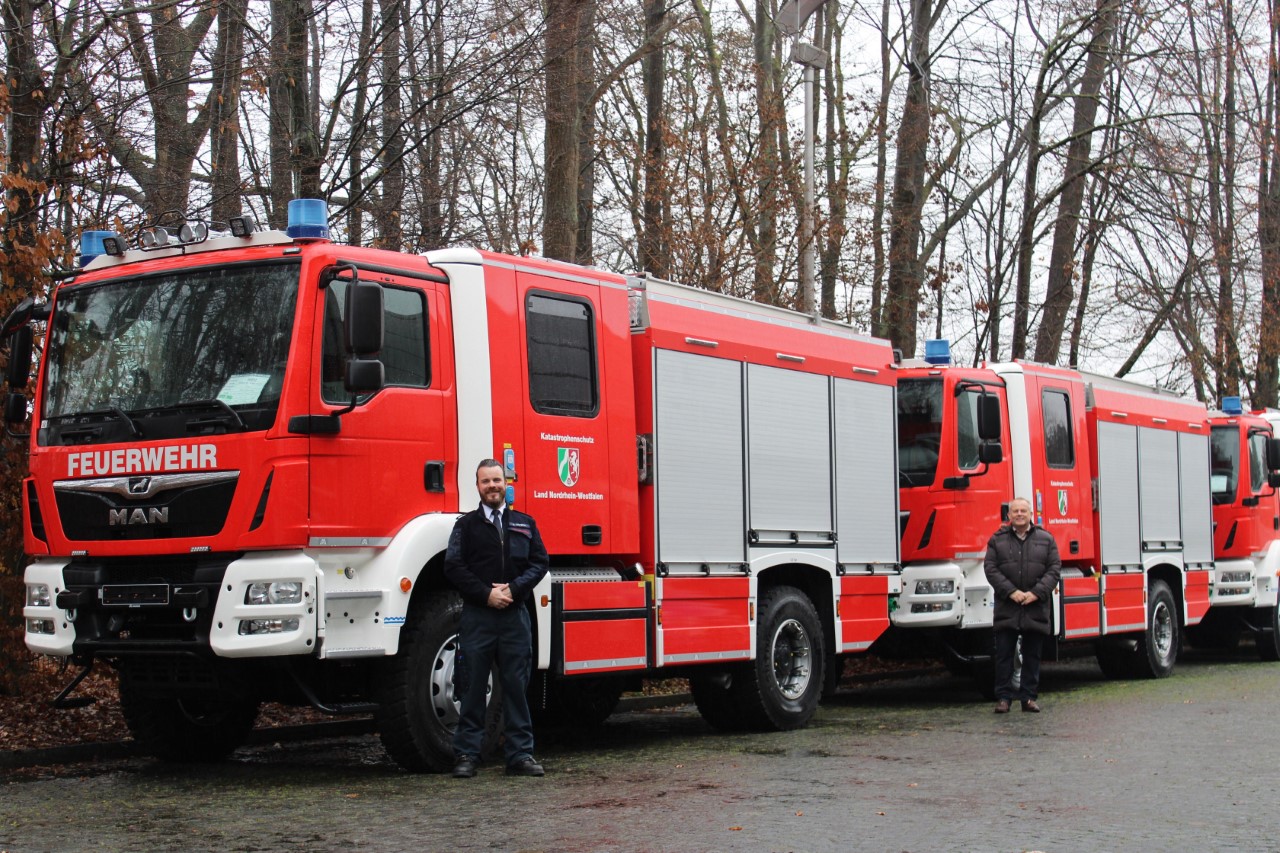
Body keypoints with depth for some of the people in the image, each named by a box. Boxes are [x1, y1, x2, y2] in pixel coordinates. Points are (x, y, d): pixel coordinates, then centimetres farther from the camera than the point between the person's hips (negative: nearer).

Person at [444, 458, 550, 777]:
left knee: (516, 685, 3)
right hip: (477, 616, -2)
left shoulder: (525, 523, 14)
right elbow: (454, 566, -1)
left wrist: (513, 589, -9)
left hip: (515, 615, 2)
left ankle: (520, 753, 7)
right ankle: (466, 754, 5)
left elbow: (539, 562, 7)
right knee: (473, 687, 1)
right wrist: (486, 594, -11)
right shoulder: (466, 525, 8)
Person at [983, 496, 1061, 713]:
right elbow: (991, 569, -1)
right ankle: (1003, 697, 5)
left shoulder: (1046, 539, 8)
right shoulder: (997, 540, 7)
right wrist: (1011, 592, -13)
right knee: (1004, 655, -1)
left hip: (1036, 608, 1)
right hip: (1006, 608, -1)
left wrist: (1036, 593, -11)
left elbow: (1054, 569, 2)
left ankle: (1029, 697, 14)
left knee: (1032, 656, 6)